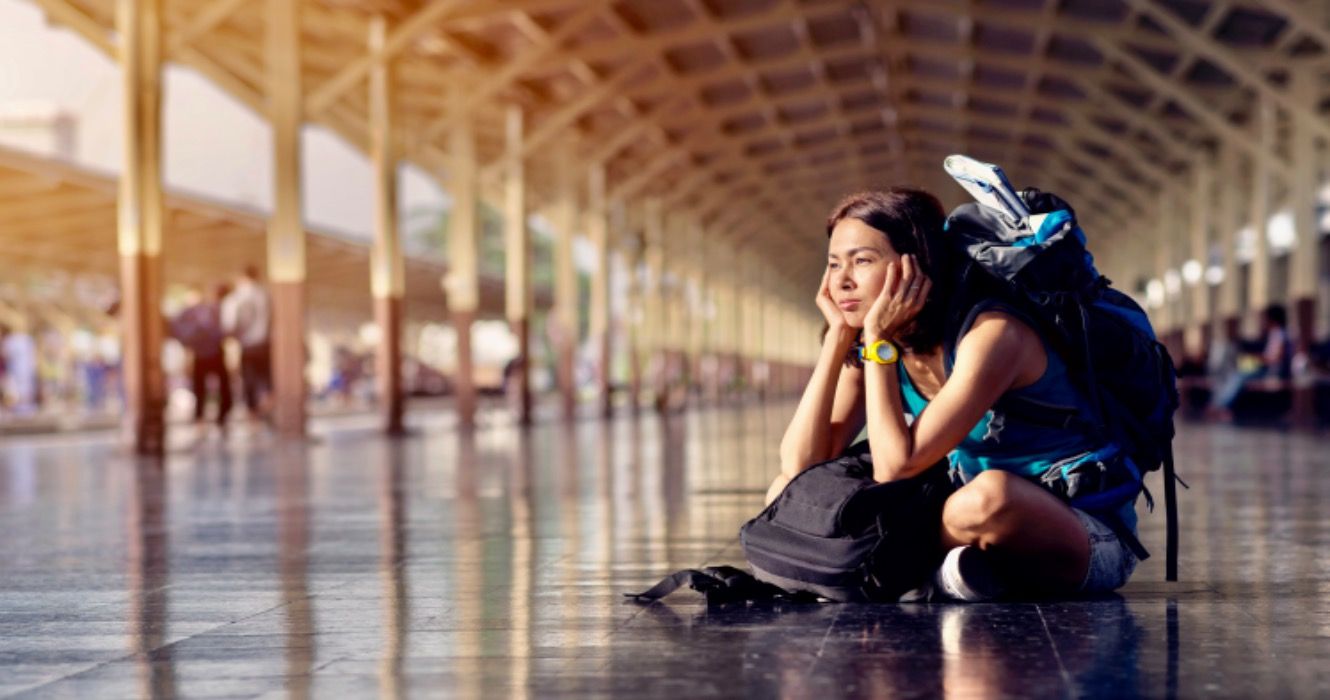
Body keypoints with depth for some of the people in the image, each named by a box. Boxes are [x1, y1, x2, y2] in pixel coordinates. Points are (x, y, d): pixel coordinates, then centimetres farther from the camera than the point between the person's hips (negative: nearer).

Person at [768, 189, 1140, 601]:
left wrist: (878, 339, -24)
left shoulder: (991, 333, -22)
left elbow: (896, 467, -31)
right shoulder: (872, 346, 1)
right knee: (789, 493, -1)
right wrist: (839, 336, -12)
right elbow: (800, 466, -11)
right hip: (984, 529, 7)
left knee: (986, 498, -42)